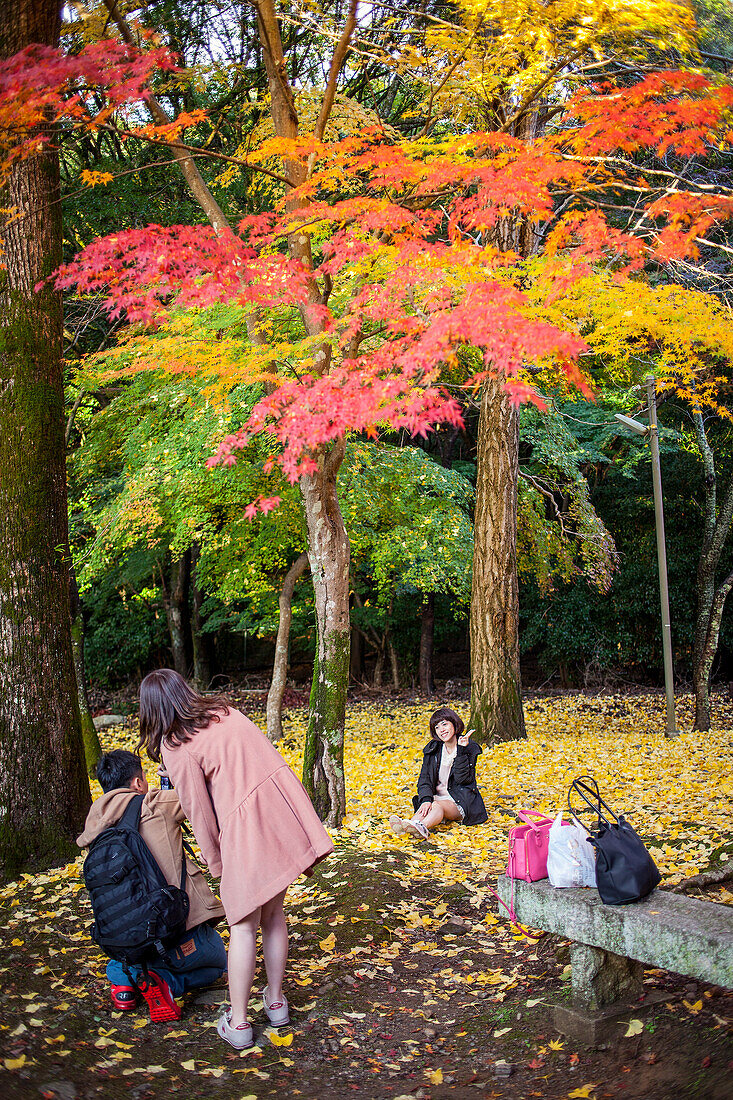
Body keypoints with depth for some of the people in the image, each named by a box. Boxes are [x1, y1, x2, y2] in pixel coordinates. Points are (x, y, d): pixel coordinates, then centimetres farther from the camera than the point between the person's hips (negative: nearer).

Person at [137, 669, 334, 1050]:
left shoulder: (174, 746, -6)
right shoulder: (225, 710, 11)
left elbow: (199, 811, -2)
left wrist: (216, 861, 10)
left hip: (244, 827, -6)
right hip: (283, 811, 6)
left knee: (243, 926, 6)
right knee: (273, 912, 20)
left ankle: (237, 1022, 15)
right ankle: (275, 1001, 33)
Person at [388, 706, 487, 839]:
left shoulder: (470, 748, -4)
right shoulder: (433, 748, 7)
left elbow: (462, 779, -15)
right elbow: (424, 778, 0)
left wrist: (461, 751, -23)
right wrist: (425, 799, -20)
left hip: (460, 801, -4)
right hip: (436, 797, 4)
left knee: (438, 806, -35)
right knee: (426, 807, -31)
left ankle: (421, 828, -67)